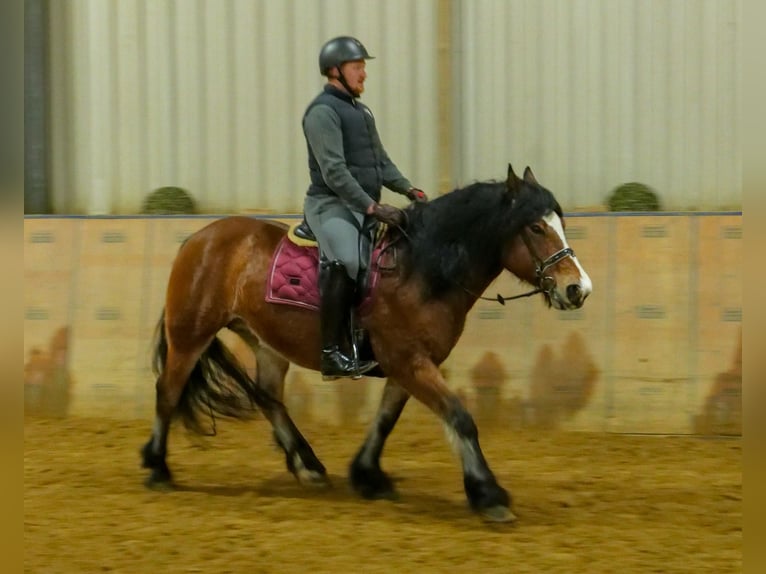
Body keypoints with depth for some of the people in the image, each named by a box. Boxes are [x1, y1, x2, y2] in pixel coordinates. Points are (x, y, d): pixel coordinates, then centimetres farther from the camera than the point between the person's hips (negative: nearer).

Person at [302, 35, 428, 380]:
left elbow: (381, 161, 24)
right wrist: (372, 208, -24)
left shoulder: (361, 112, 21)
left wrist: (408, 189, 6)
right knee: (345, 261, -33)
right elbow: (334, 171, -18)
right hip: (331, 206, -10)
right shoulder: (323, 111, -9)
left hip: (366, 207, 10)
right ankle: (331, 354, -32)